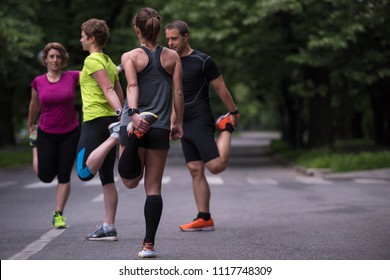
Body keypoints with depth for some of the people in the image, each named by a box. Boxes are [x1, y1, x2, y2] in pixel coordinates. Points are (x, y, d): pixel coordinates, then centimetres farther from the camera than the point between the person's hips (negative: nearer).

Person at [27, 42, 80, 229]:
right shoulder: (38, 82, -3)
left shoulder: (73, 77, -6)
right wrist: (30, 126, 25)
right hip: (46, 134, 0)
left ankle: (58, 214, 12)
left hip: (70, 134, 0)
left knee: (64, 176, 0)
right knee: (45, 176, 2)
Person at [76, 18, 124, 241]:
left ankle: (115, 134, -26)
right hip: (110, 120, 9)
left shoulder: (92, 60, -6)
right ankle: (109, 227, 5)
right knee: (107, 178, 6)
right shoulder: (110, 63, 19)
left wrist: (120, 113, -29)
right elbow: (120, 95, 21)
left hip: (95, 120, -9)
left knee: (85, 172, -16)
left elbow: (108, 90, -18)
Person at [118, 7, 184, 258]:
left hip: (137, 122, -2)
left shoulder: (130, 56, 3)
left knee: (131, 182, 10)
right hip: (161, 128, 2)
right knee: (154, 188, 7)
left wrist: (133, 114, -26)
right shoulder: (172, 56, 9)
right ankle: (149, 244, 3)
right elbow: (179, 93, 8)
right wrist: (179, 123, 16)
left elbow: (132, 86, -14)